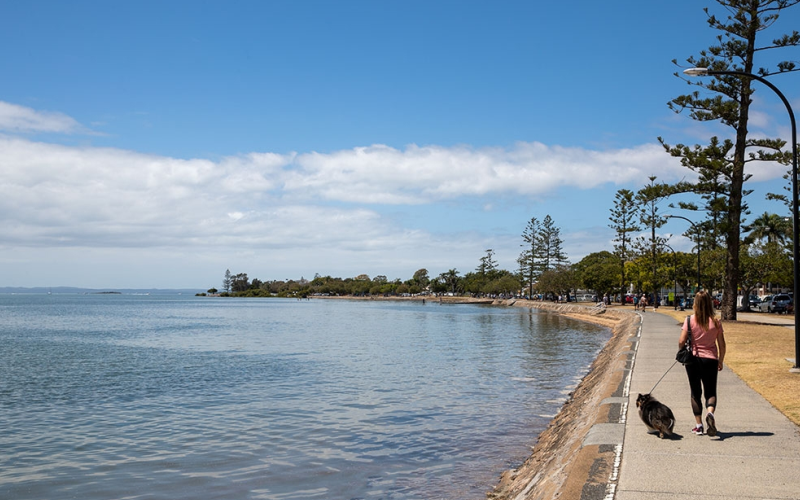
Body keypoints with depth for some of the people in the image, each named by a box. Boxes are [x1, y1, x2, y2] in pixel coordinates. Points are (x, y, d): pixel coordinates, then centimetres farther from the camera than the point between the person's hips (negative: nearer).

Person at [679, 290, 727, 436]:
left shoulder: (690, 320, -7)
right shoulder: (715, 322, -3)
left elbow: (681, 341, -10)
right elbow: (722, 345, 1)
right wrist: (720, 361, 14)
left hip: (692, 359, 0)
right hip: (710, 359, 0)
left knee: (695, 393, 11)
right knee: (710, 392, 8)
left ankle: (698, 425, 11)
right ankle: (710, 412, -22)